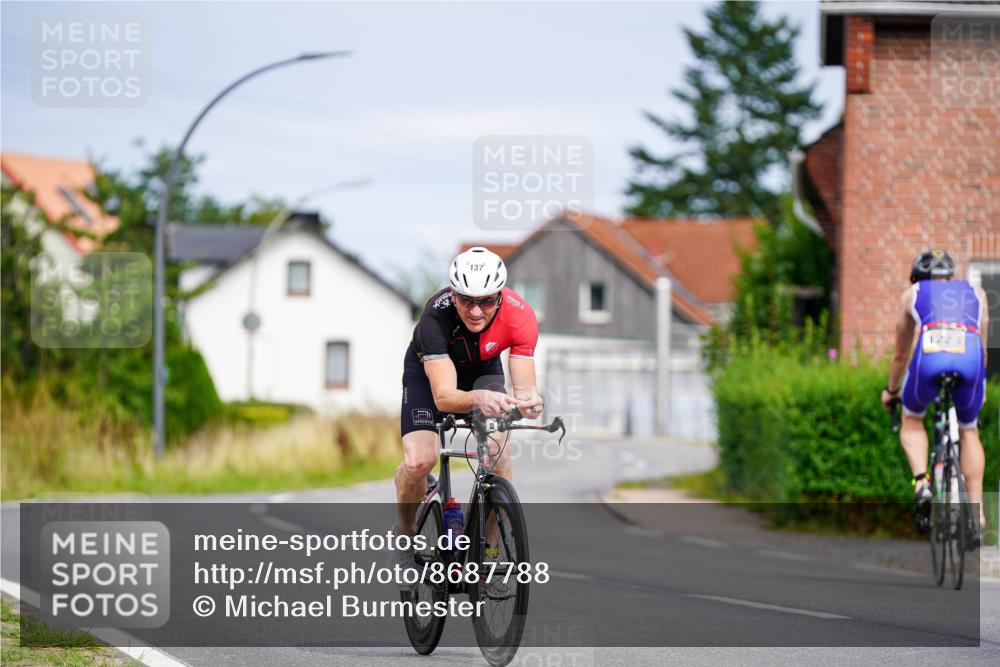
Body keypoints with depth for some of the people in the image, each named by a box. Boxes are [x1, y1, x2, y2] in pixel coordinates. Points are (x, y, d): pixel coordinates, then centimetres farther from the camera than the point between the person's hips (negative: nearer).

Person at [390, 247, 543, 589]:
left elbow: (524, 384, -32)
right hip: (429, 369, -2)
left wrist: (528, 400, -56)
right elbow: (443, 396, -43)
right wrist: (478, 399, -64)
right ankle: (405, 532, 7)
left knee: (498, 451, -22)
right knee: (419, 461, -22)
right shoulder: (436, 316, -39)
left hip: (483, 368, 2)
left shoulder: (519, 315, -33)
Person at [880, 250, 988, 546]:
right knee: (969, 431, 22)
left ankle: (921, 482, -1)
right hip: (969, 356, 1)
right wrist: (980, 386, 52)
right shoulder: (975, 293, 35)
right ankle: (976, 512, 12)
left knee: (912, 421, 24)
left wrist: (891, 391, 53)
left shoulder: (912, 294, 31)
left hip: (930, 354, -1)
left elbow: (901, 354, 38)